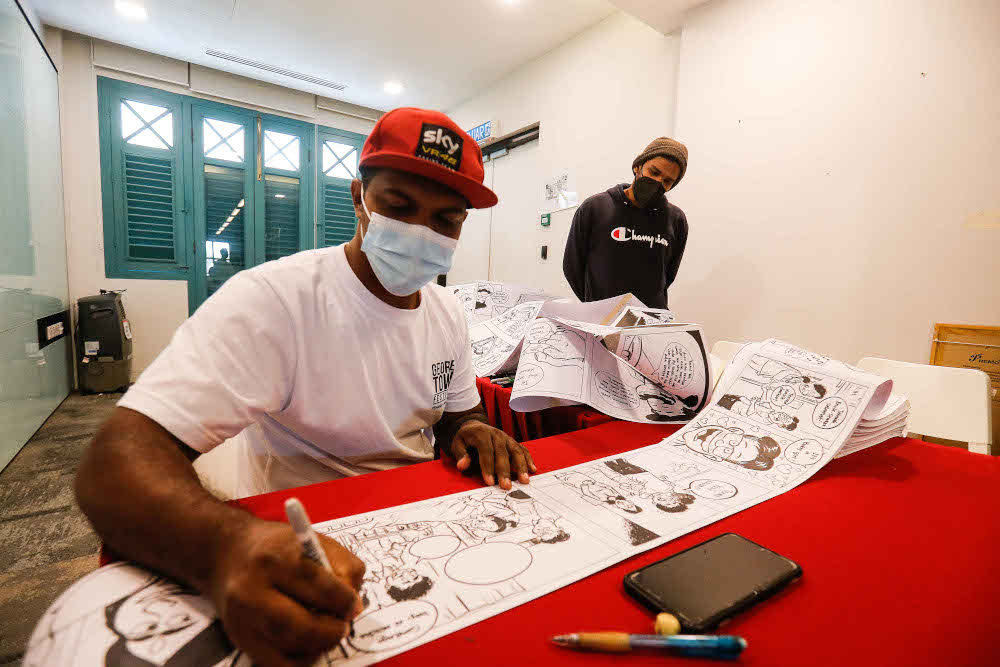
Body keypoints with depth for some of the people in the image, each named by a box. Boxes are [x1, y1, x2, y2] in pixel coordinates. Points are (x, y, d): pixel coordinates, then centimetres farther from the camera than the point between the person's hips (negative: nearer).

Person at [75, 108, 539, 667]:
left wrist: (471, 432, -12)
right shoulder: (272, 299, -20)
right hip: (301, 555, -4)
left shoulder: (449, 312, 2)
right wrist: (228, 547, -46)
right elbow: (116, 462, -26)